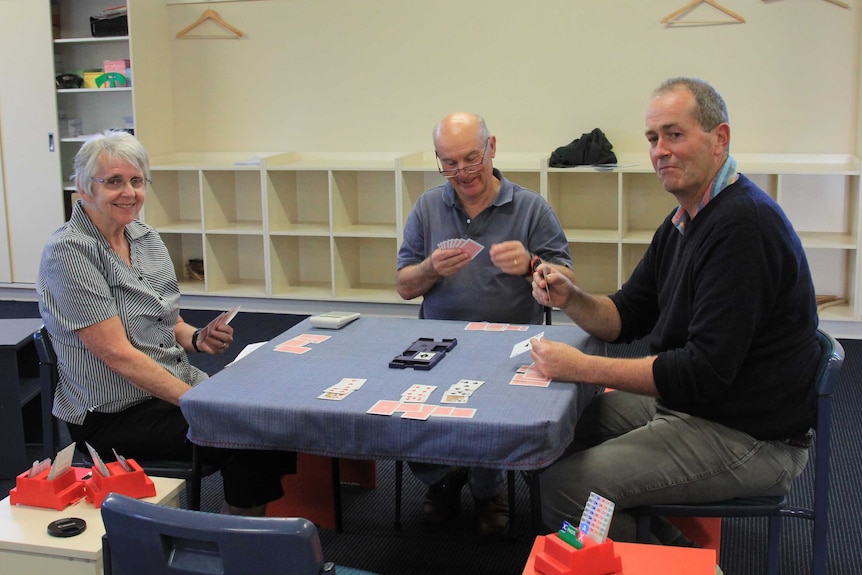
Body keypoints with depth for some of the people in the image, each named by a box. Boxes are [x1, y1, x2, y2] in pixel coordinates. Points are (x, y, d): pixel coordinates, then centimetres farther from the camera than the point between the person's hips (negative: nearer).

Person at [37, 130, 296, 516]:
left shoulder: (145, 238, 10)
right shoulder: (68, 252, -14)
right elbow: (118, 353, -20)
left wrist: (197, 339, -4)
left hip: (176, 389, 7)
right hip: (114, 415, -7)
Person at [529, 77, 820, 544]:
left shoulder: (743, 225, -23)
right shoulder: (684, 221, 10)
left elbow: (706, 371, -27)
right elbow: (627, 317, 13)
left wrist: (582, 368, -24)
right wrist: (571, 299, -8)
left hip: (747, 436, -10)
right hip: (686, 403, 10)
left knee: (564, 485, -19)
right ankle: (669, 540, 23)